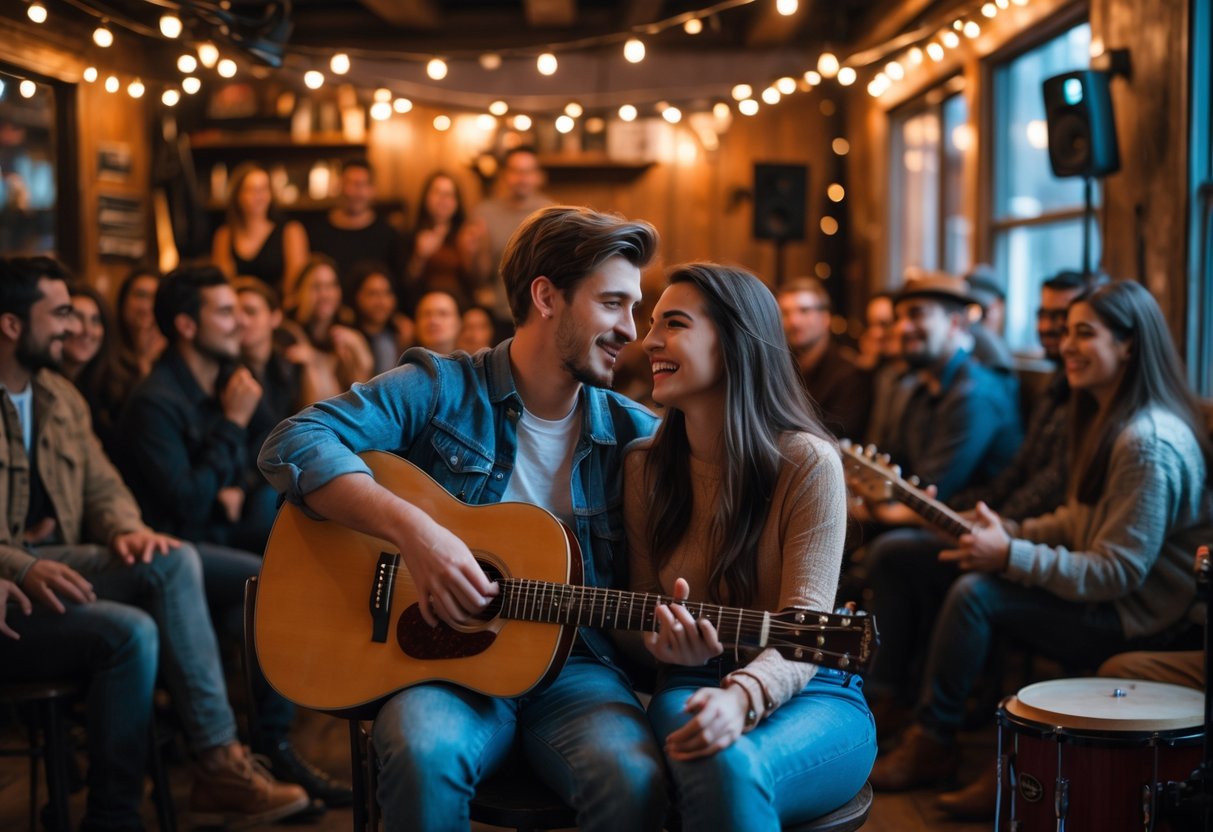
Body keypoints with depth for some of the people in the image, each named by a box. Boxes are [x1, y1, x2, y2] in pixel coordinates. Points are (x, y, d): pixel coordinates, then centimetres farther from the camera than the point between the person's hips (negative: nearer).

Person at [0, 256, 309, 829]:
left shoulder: (60, 397, 16)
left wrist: (126, 530, -6)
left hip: (49, 562, 7)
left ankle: (218, 761, -22)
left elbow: (102, 486, 16)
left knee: (174, 561, -20)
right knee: (130, 631, -29)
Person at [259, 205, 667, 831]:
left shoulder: (633, 435, 7)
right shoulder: (441, 390, 0)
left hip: (572, 668, 2)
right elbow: (292, 445, -11)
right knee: (424, 755, -35)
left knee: (631, 778, -31)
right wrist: (411, 527, -25)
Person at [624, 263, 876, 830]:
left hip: (811, 692, -2)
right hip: (689, 684, 2)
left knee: (741, 768, -37)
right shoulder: (643, 467, 4)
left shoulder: (807, 463, -10)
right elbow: (643, 606, 8)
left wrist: (742, 695, -38)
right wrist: (670, 642, -17)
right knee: (717, 770, -35)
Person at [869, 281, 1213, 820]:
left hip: (1137, 621, -10)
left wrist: (1010, 556, -24)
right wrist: (1011, 532, 0)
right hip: (1100, 590, 10)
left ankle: (930, 745, -2)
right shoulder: (1105, 417, 9)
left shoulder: (1150, 443, -24)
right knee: (977, 584, -5)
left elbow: (1118, 572, -25)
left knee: (974, 593, -18)